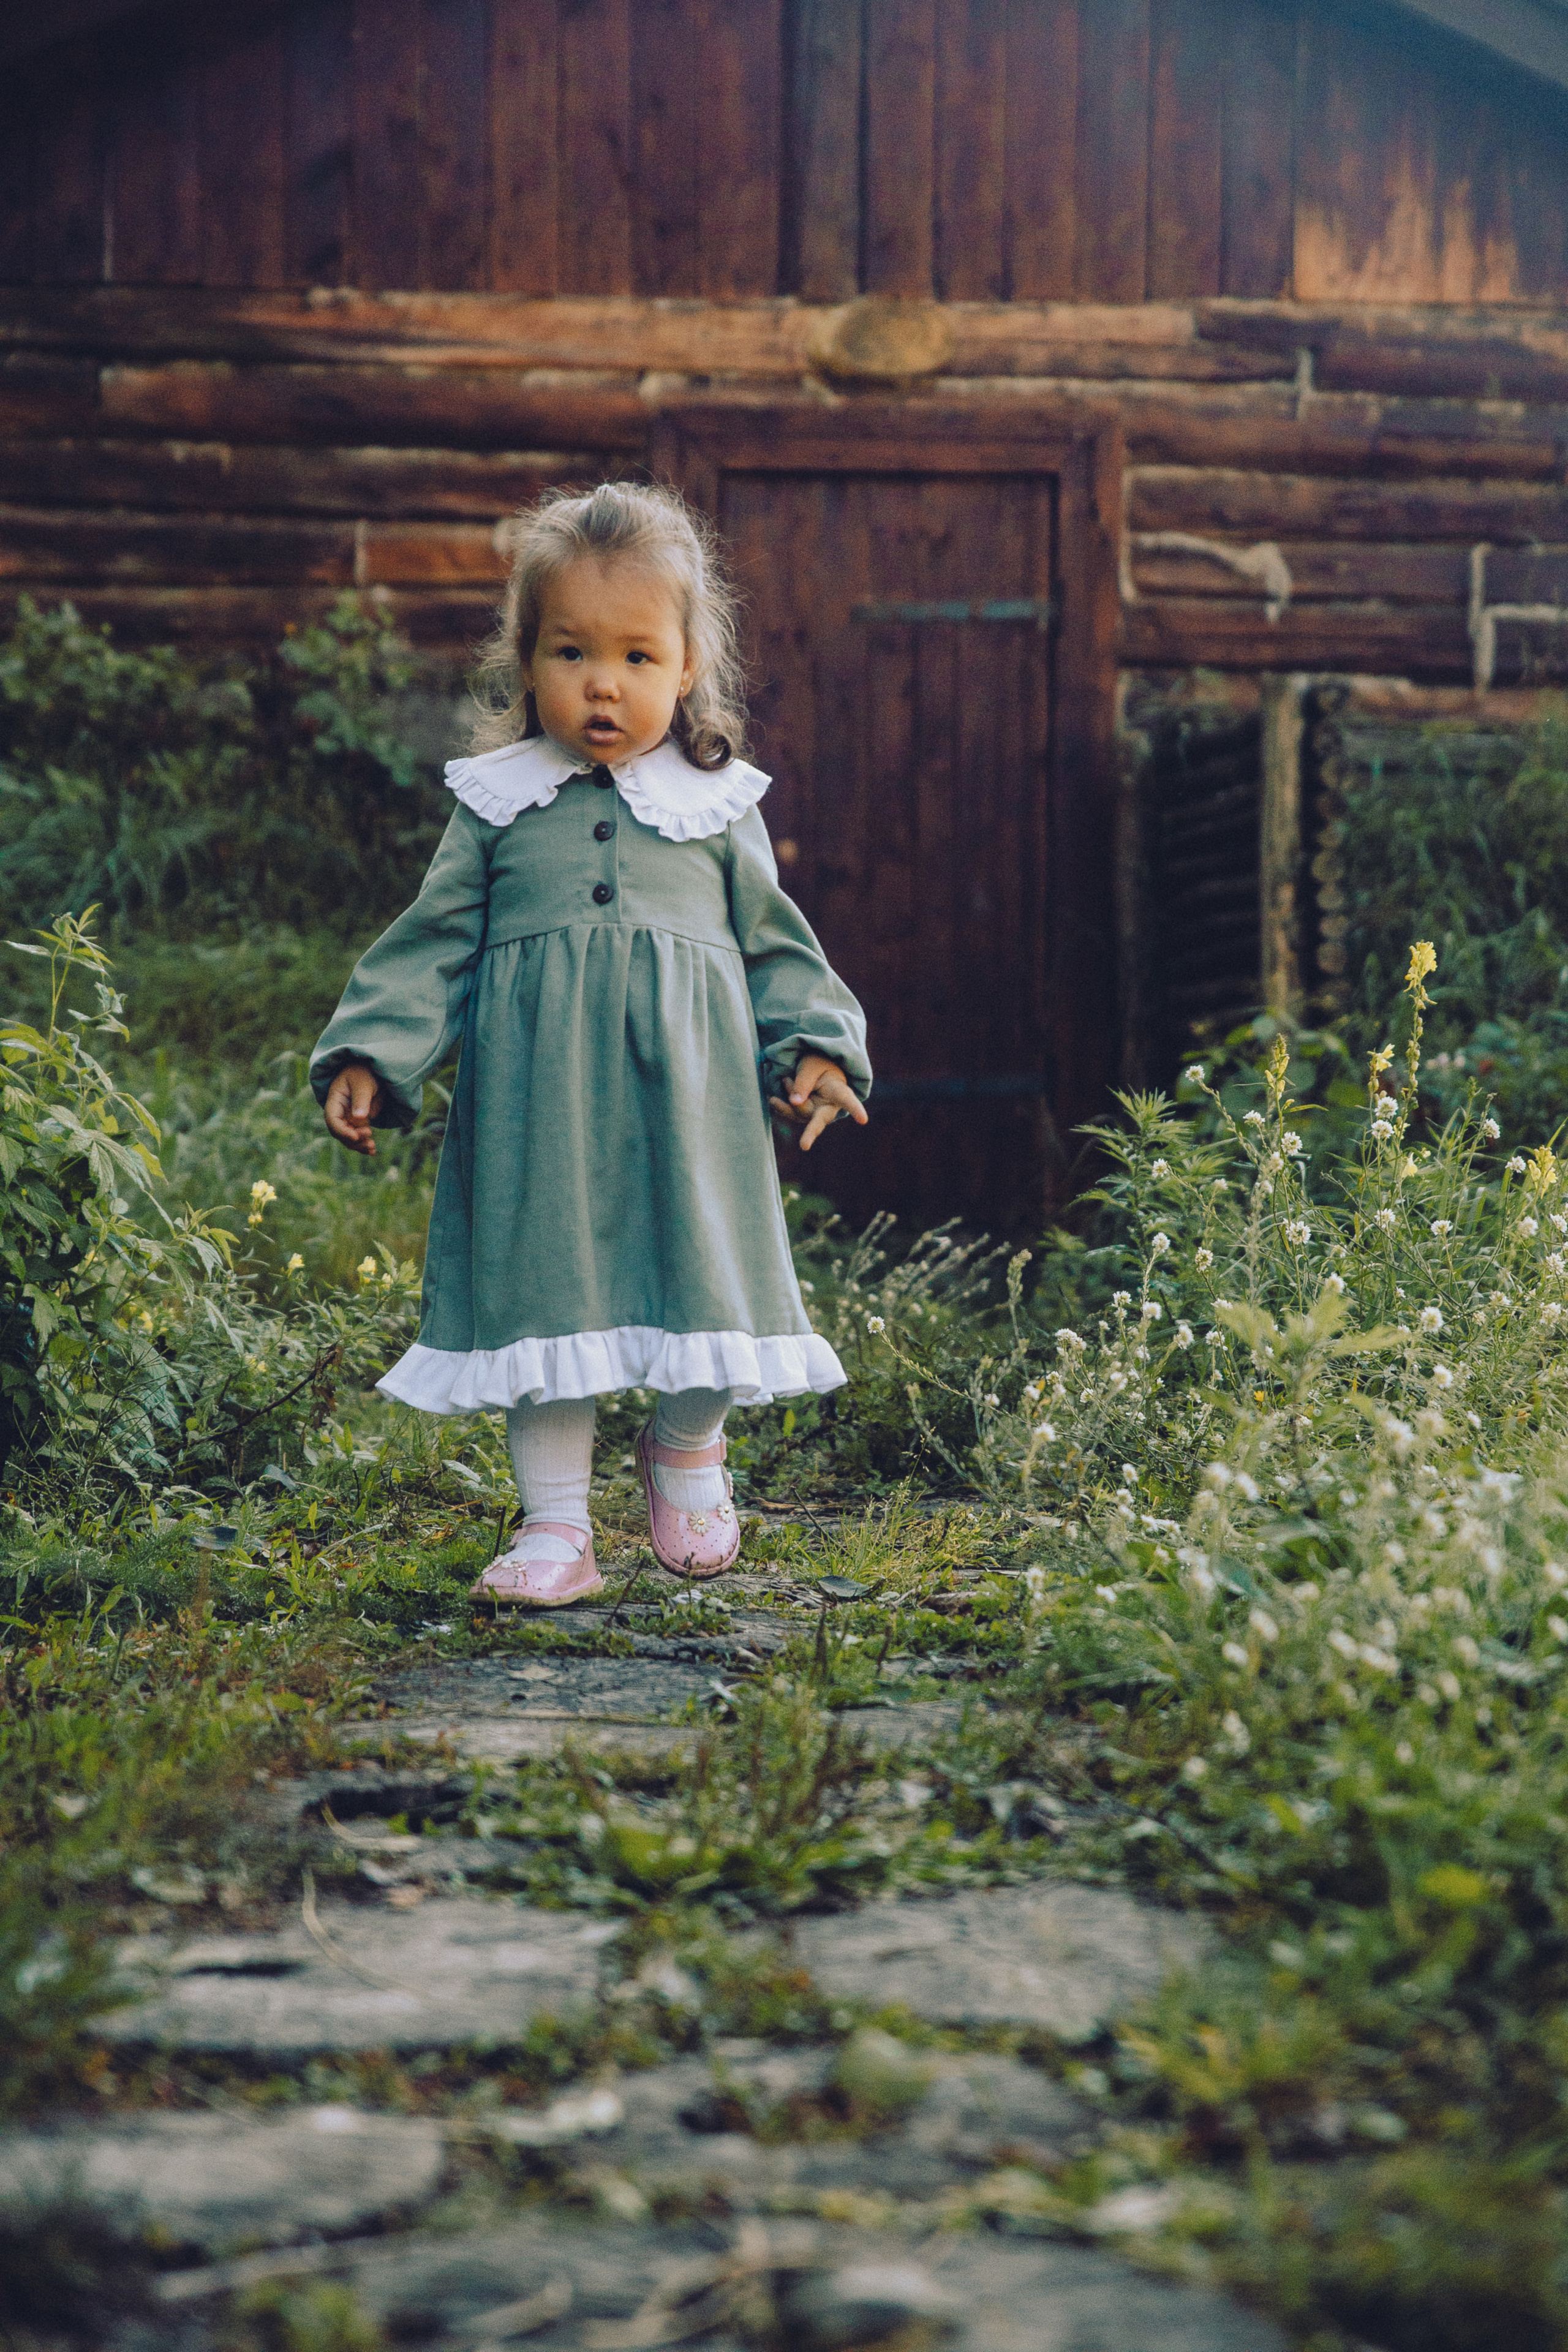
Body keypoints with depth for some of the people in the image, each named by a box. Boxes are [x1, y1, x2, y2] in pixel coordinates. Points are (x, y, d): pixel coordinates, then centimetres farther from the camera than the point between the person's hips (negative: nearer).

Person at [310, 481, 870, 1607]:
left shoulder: (719, 806, 8)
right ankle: (556, 1518, 12)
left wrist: (815, 1046, 1)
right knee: (546, 1284, 1)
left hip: (689, 1098, 1)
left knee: (700, 1274, 5)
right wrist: (368, 1055, -3)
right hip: (540, 1100, 0)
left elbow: (775, 943, 13)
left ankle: (689, 1452, 33)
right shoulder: (498, 805, 7)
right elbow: (434, 943, 7)